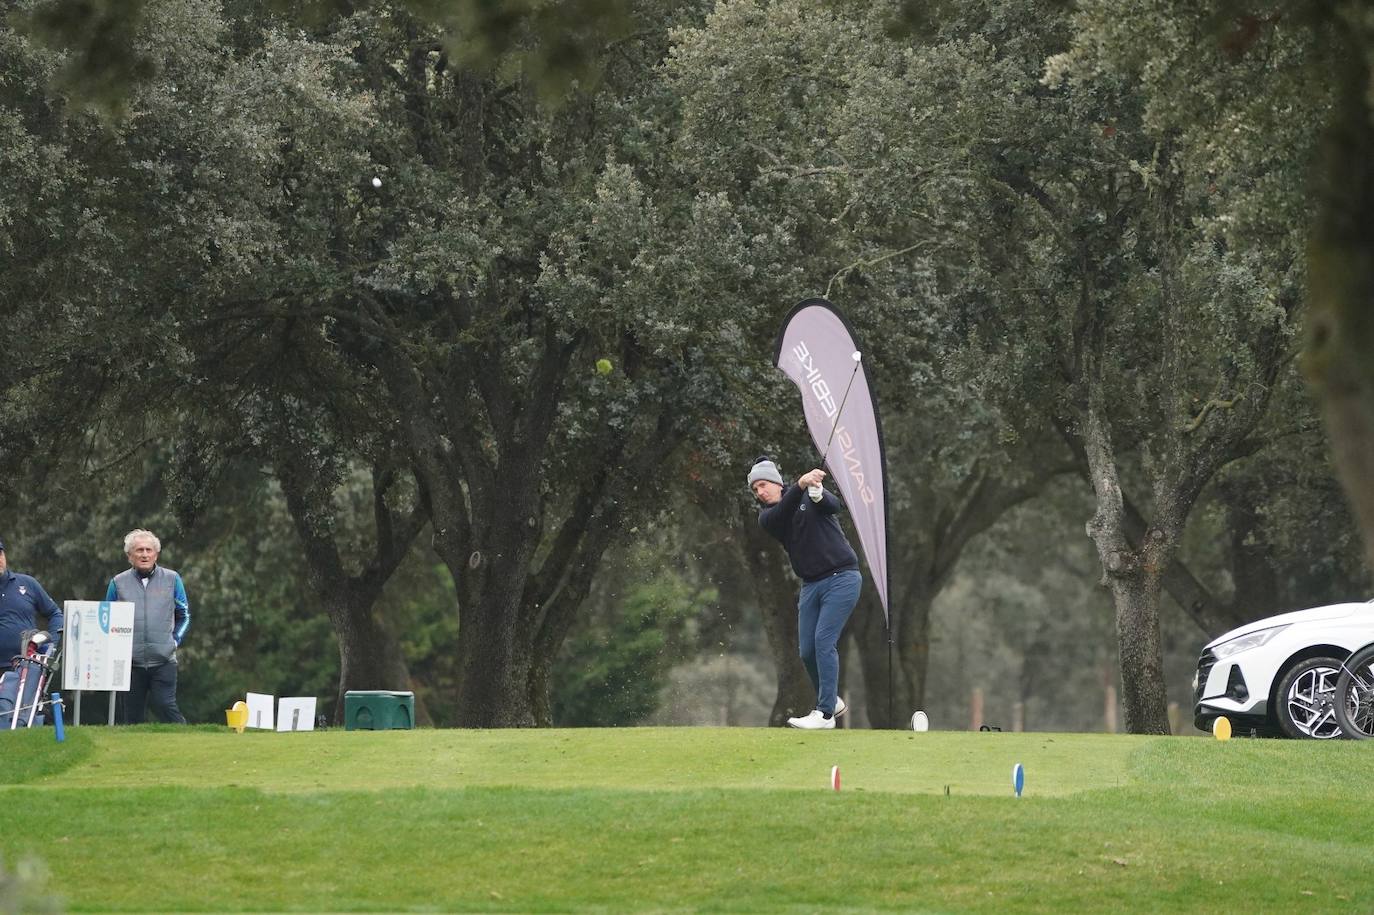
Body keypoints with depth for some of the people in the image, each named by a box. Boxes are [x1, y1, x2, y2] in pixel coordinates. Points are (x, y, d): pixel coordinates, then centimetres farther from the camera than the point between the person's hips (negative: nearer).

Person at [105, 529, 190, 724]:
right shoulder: (118, 583, 7)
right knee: (133, 715, 5)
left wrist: (175, 640, 3)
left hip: (163, 660, -1)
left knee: (166, 706, -14)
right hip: (131, 662, 2)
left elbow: (184, 615, 16)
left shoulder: (172, 579, 7)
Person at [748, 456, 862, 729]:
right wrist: (800, 485, -34)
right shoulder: (768, 516, 7)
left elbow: (835, 506, -19)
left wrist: (817, 493, -41)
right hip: (811, 584, 5)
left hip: (842, 577, -5)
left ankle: (825, 714, -16)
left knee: (824, 641, -15)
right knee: (807, 650, 3)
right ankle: (831, 701, 25)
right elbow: (781, 515, -17)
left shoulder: (810, 495, 1)